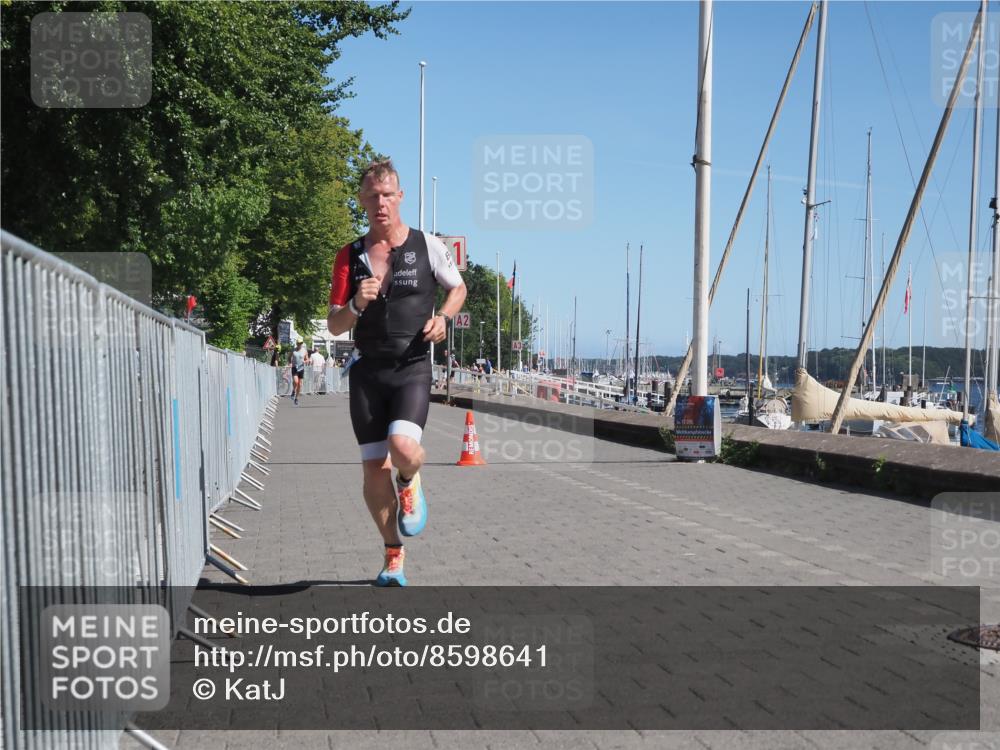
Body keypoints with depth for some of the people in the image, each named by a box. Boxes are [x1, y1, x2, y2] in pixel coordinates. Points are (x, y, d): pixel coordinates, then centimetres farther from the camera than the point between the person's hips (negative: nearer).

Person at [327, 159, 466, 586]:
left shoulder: (427, 246, 2)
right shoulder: (350, 256, 6)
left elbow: (458, 287, 18)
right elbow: (334, 326, 6)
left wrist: (443, 318, -2)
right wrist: (356, 304, -15)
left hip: (412, 367, -2)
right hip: (367, 371, 2)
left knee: (403, 446, -26)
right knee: (374, 469, 3)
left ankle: (410, 484, 13)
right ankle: (394, 554, 22)